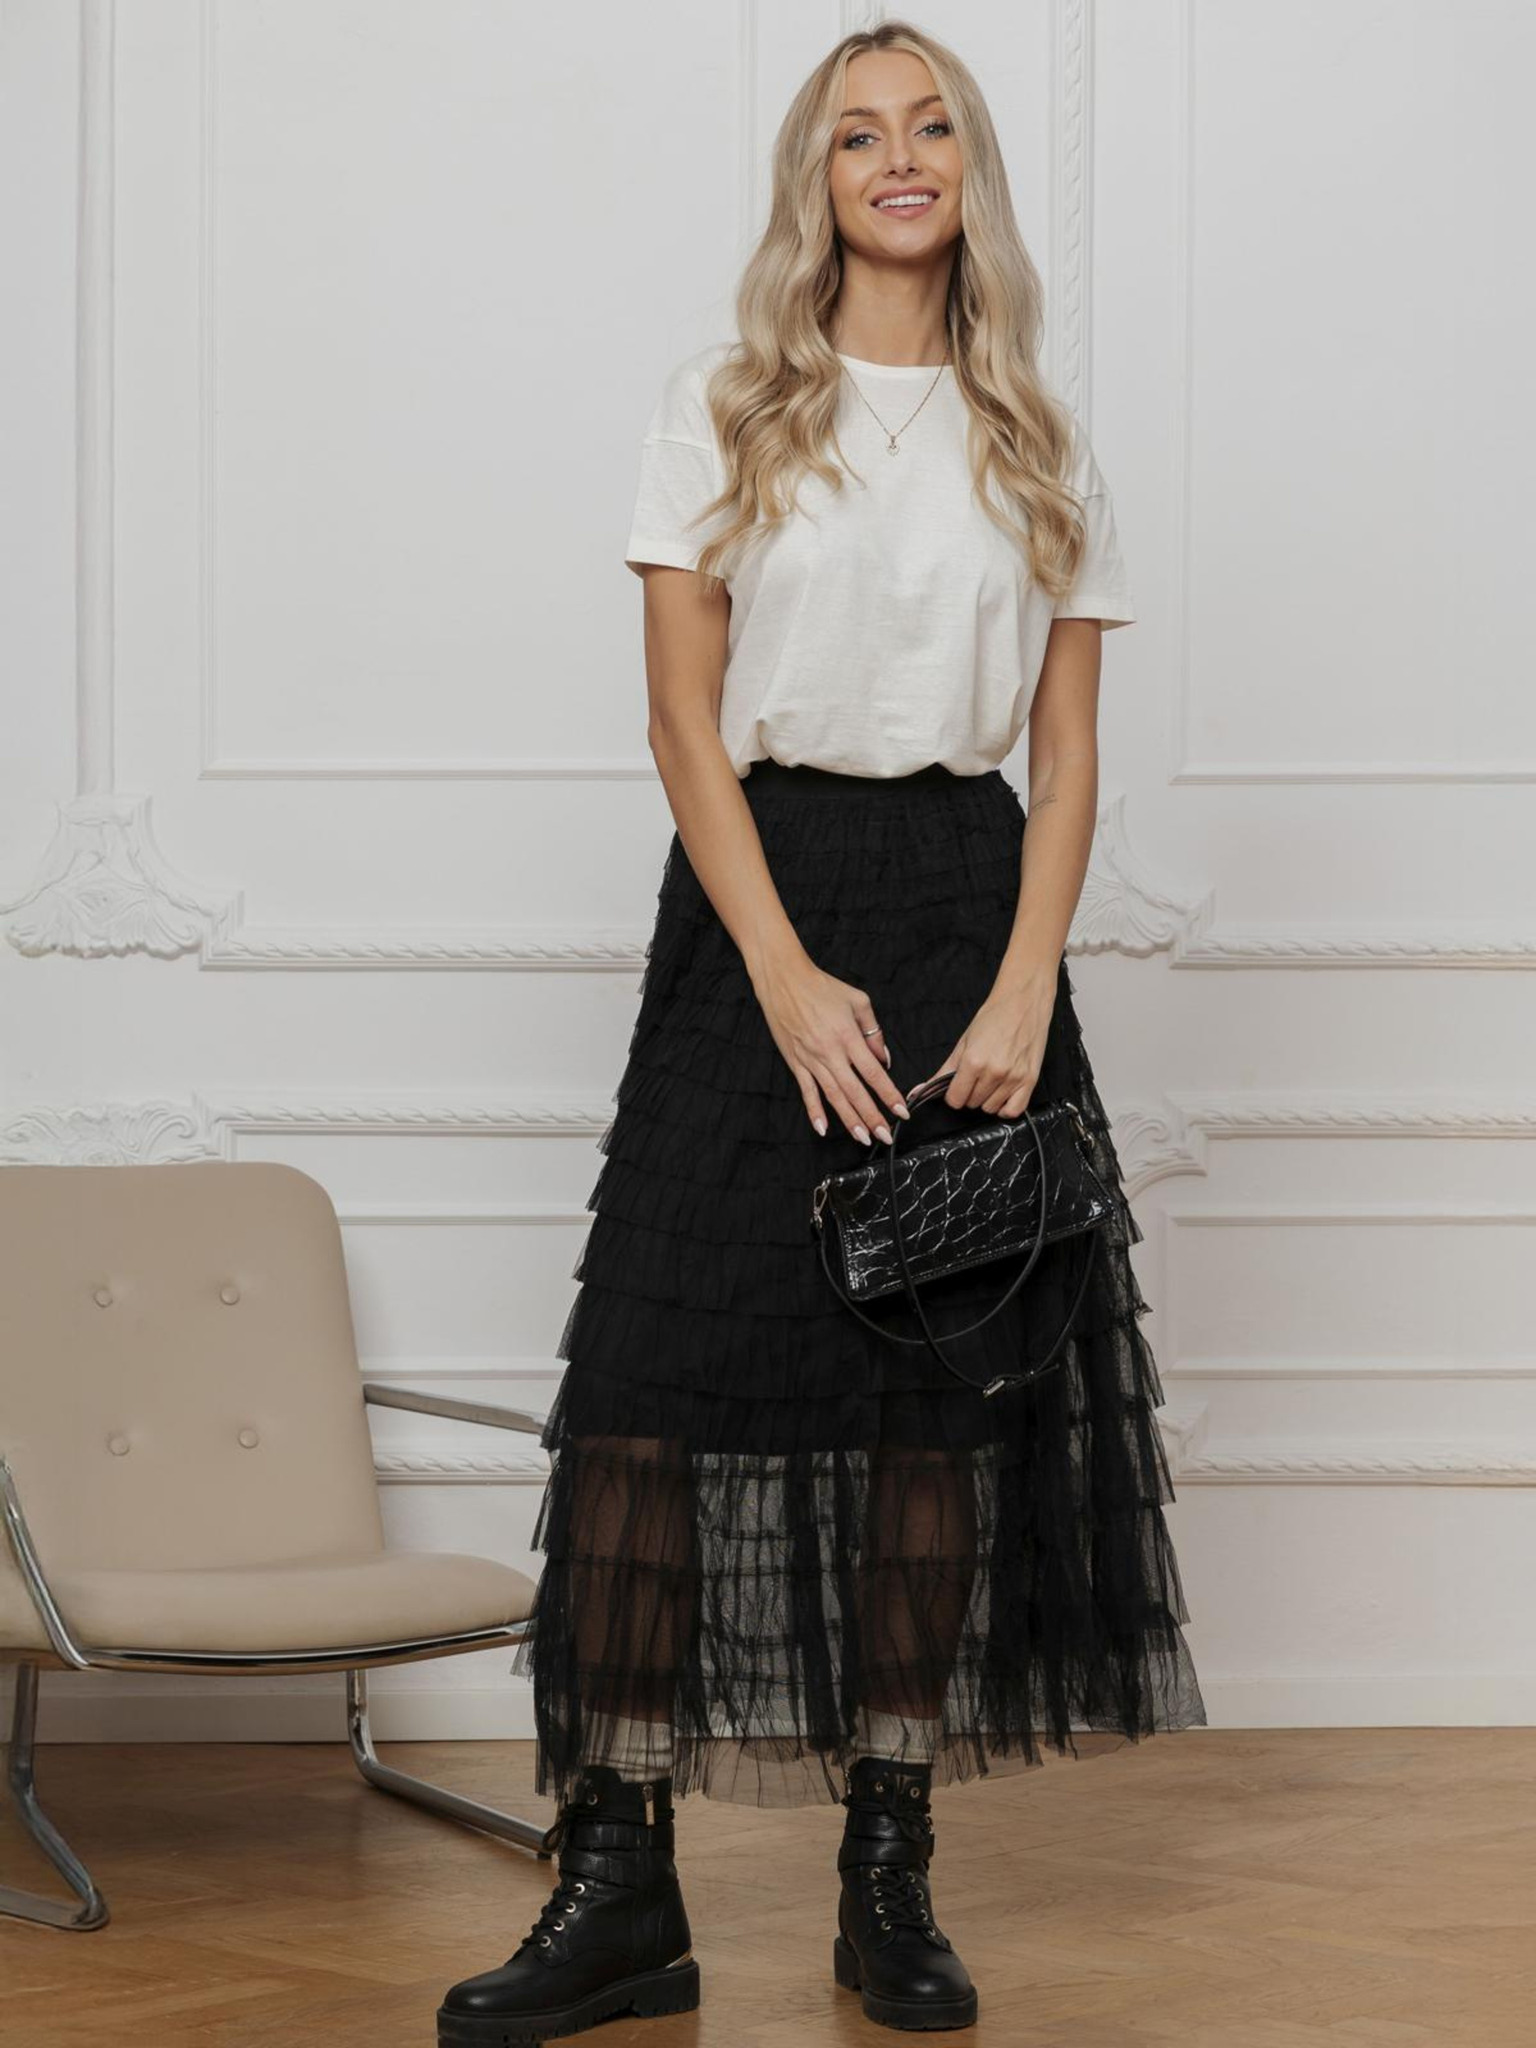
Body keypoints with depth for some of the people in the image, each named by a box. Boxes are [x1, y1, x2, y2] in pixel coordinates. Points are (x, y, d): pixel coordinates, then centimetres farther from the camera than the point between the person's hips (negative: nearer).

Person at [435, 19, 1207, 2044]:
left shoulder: (1041, 447, 12)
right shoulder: (722, 412, 6)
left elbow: (1068, 749, 9)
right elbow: (686, 716, -1)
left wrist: (1026, 983, -6)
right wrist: (791, 977, -11)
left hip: (969, 905, 2)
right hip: (758, 902, -2)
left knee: (943, 1382, 1)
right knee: (662, 1365, -9)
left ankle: (888, 1879, 9)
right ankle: (620, 1879, -4)